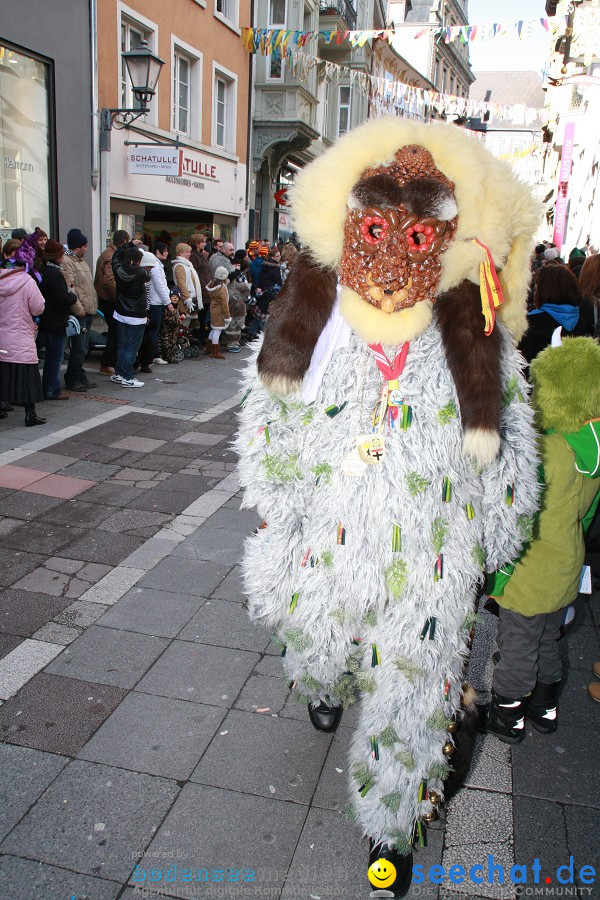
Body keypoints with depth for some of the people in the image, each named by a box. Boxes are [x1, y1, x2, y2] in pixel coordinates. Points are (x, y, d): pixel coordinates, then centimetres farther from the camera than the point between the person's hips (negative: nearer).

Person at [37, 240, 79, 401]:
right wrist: (73, 296, -5)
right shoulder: (55, 273, -19)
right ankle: (52, 391, 7)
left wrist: (69, 295, 9)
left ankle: (47, 389, 26)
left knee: (51, 355, 18)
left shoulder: (42, 270, 9)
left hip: (44, 321, 9)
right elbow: (62, 299, -23)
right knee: (56, 356, 1)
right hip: (56, 322, -9)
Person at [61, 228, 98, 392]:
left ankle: (80, 377, 25)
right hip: (79, 312, -10)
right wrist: (79, 310, -20)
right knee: (79, 348, -6)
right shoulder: (66, 262, -12)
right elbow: (69, 289, -19)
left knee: (83, 347, 15)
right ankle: (73, 380, 4)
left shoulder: (81, 260, 19)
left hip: (88, 311, 10)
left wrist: (93, 306, 18)